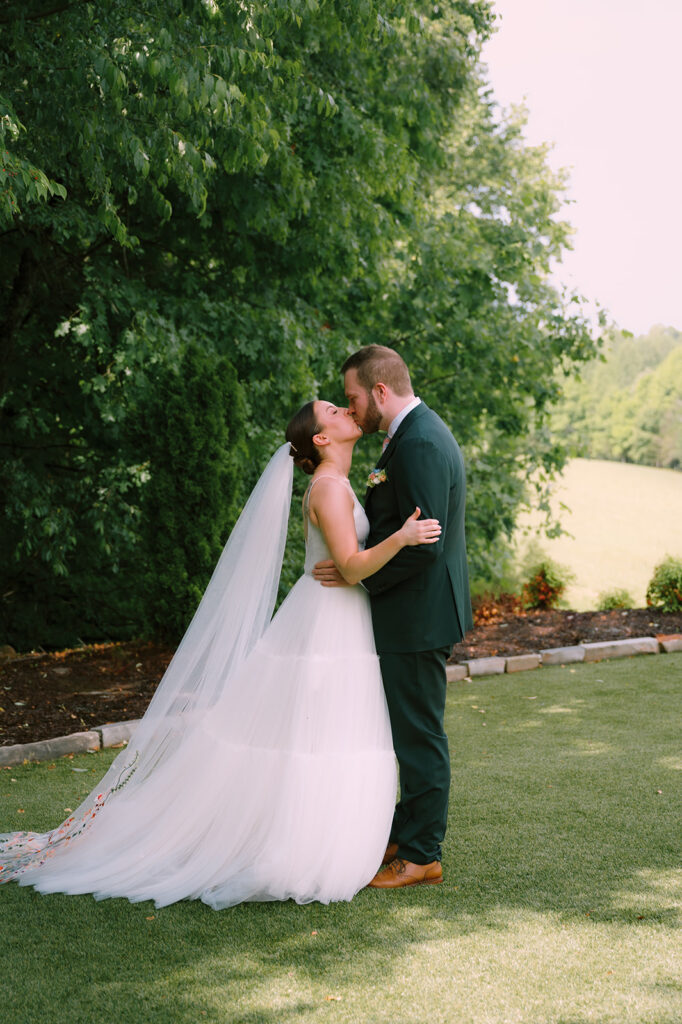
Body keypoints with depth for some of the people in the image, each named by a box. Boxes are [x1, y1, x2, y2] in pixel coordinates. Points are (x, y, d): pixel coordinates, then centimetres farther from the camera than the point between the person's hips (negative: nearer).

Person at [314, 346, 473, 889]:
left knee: (419, 733, -1)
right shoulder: (416, 433, 13)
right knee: (411, 730, 19)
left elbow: (423, 542, -26)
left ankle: (423, 856, 10)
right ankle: (407, 833, 31)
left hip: (417, 614, -11)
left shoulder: (420, 445, -21)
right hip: (413, 612, 11)